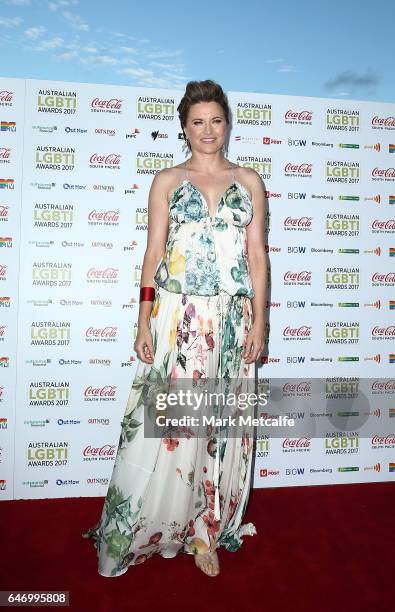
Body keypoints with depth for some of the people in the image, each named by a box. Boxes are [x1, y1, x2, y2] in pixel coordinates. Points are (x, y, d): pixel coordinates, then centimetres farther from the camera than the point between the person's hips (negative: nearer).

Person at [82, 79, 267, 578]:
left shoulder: (249, 181, 9)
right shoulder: (167, 181, 6)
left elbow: (257, 256, 6)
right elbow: (153, 255, 3)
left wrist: (259, 322, -1)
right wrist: (144, 322, -4)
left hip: (231, 319, 2)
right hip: (177, 316, -1)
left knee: (221, 424, 8)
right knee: (164, 423, 2)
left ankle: (206, 530, 26)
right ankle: (144, 528, 24)